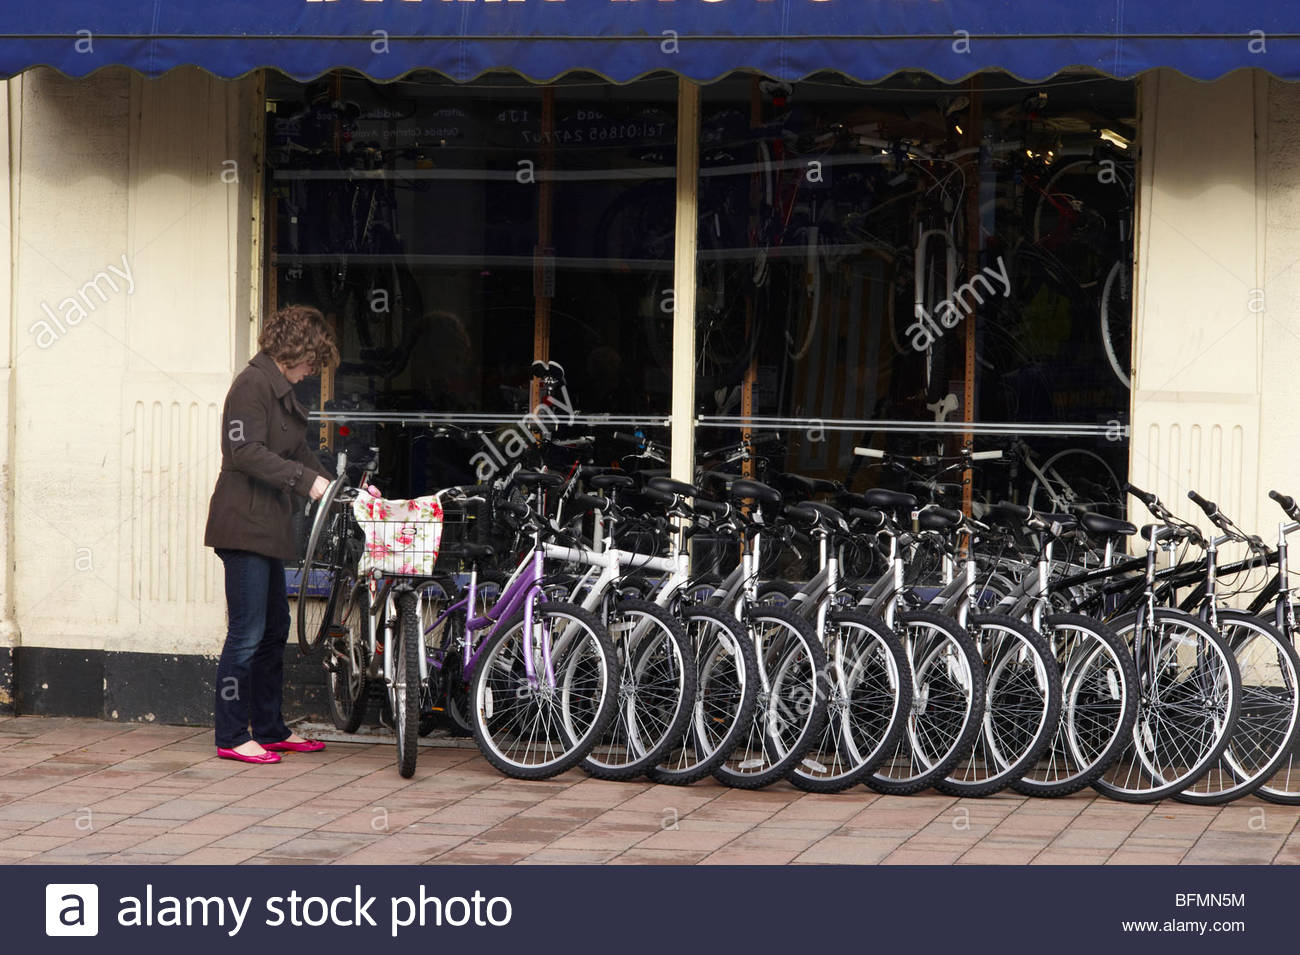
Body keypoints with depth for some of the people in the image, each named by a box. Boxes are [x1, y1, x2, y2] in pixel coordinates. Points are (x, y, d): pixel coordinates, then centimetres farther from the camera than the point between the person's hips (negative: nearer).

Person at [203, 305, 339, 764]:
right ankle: (231, 737, -3)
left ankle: (269, 728, 23)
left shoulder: (281, 390, 19)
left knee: (274, 629, 15)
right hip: (244, 524, -11)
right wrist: (306, 479, -23)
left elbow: (298, 452, 24)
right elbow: (247, 452, -21)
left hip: (268, 527, 11)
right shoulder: (253, 385, -13)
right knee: (247, 632, -8)